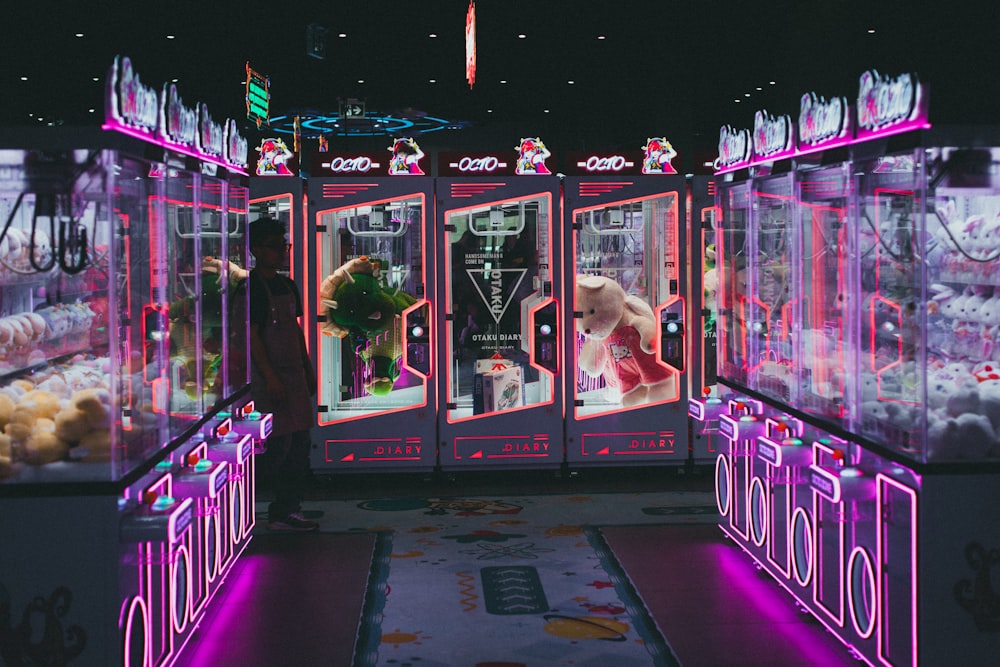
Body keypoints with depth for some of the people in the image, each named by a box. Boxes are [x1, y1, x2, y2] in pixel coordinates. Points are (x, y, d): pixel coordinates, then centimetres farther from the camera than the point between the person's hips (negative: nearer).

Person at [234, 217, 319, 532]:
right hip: (269, 376, -9)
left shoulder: (287, 285, 15)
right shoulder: (251, 288, -10)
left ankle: (289, 509, 14)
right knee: (278, 444, -8)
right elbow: (251, 336, -15)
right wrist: (270, 377, -20)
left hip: (294, 374, 9)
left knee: (300, 441, 8)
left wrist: (309, 369, 17)